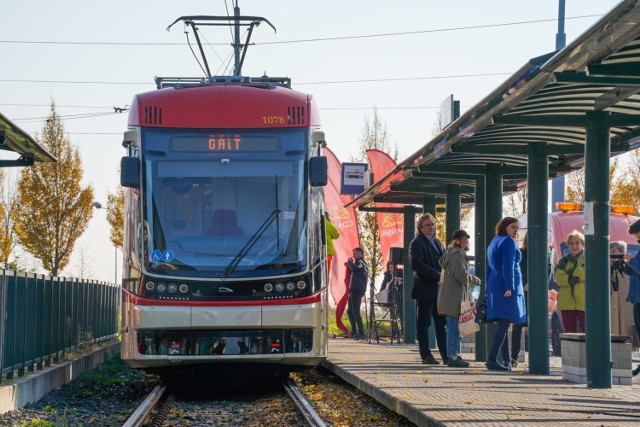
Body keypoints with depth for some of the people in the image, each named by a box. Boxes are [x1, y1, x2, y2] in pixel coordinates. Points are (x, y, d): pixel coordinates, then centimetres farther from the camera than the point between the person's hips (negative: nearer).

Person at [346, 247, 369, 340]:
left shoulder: (361, 262, -6)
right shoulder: (360, 262, 25)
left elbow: (354, 268, -23)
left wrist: (349, 262, -5)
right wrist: (350, 264, 16)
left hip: (357, 290, -11)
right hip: (354, 290, 11)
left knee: (355, 311, -15)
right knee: (350, 311, 13)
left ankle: (361, 333, -17)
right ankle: (354, 332, 17)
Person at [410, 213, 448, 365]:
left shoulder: (437, 243, 20)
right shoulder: (417, 243, -6)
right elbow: (416, 264, -18)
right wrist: (438, 275, -19)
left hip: (439, 289, 8)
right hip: (425, 289, -8)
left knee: (442, 323, 7)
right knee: (424, 323, -1)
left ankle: (446, 355, 7)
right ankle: (426, 355, 3)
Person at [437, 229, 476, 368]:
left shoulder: (450, 253, 19)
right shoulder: (457, 254, -14)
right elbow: (461, 275, -21)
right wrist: (473, 279, -3)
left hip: (450, 294, 11)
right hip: (454, 295, -11)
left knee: (454, 326, 15)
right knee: (454, 325, -9)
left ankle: (455, 355, 20)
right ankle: (452, 357, -9)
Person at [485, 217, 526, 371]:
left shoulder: (494, 242, 21)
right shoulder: (508, 242, -7)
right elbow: (508, 266, -18)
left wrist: (489, 290, 24)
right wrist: (509, 288, -22)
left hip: (494, 286, 10)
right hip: (507, 285, -10)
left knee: (503, 324, 12)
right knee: (505, 322, -13)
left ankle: (506, 360, 13)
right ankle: (492, 359, -21)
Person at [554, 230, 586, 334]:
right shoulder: (564, 261, 16)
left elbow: (585, 273, -12)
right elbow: (559, 278, 0)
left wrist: (570, 272, -3)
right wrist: (572, 279, -12)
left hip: (583, 301, -4)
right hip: (567, 303, 4)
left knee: (587, 332, -8)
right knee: (570, 333, 6)